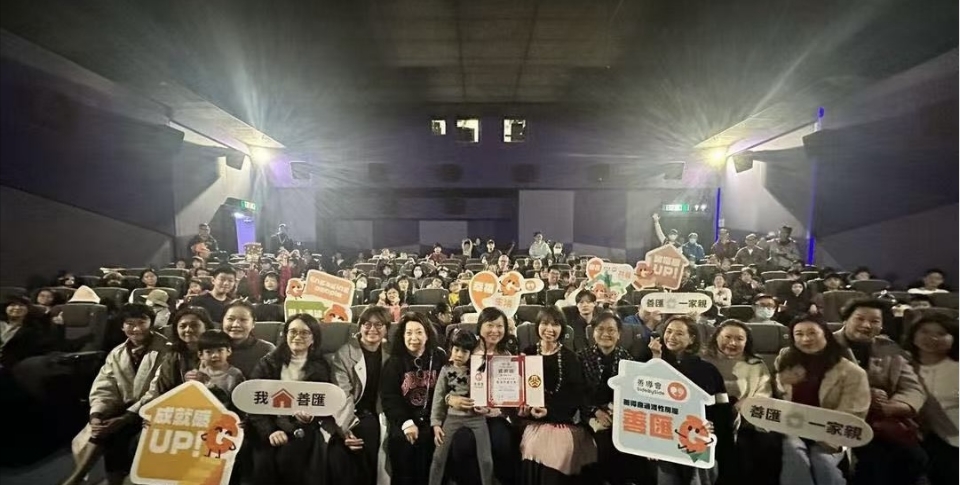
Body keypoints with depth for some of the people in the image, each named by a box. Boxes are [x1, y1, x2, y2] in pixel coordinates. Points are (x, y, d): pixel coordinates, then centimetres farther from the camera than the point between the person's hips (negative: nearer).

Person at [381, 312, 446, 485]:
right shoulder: (394, 362, 2)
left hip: (430, 419, 0)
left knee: (426, 438, -18)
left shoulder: (439, 358, 2)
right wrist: (405, 423, -14)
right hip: (403, 419, 0)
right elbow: (389, 398, -4)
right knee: (400, 440, -17)